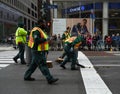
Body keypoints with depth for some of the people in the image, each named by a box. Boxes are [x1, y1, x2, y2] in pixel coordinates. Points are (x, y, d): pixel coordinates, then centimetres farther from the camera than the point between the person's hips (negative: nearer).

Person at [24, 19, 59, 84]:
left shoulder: (39, 30, 19)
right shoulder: (36, 31, -15)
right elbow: (36, 40, -28)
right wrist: (45, 39, -18)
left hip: (39, 51, 11)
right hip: (38, 51, -11)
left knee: (34, 64, 16)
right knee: (43, 65, -9)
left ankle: (27, 76, 25)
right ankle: (50, 79, -9)